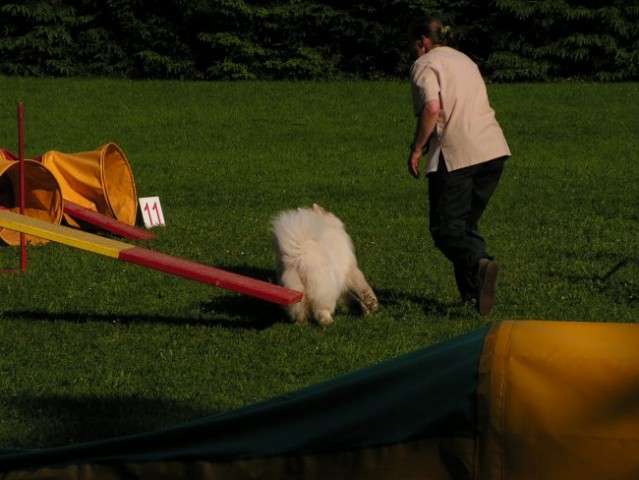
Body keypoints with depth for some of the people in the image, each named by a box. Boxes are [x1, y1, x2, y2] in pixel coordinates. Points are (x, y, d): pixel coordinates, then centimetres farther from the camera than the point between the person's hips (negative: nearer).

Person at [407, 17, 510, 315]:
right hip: (494, 149, 7)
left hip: (456, 153, -7)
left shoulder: (426, 64, 0)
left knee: (446, 228, -3)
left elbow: (432, 109, -15)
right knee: (467, 223, 17)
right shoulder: (465, 61, 25)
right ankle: (472, 292, 8)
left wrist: (416, 149, -7)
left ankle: (479, 263, -31)